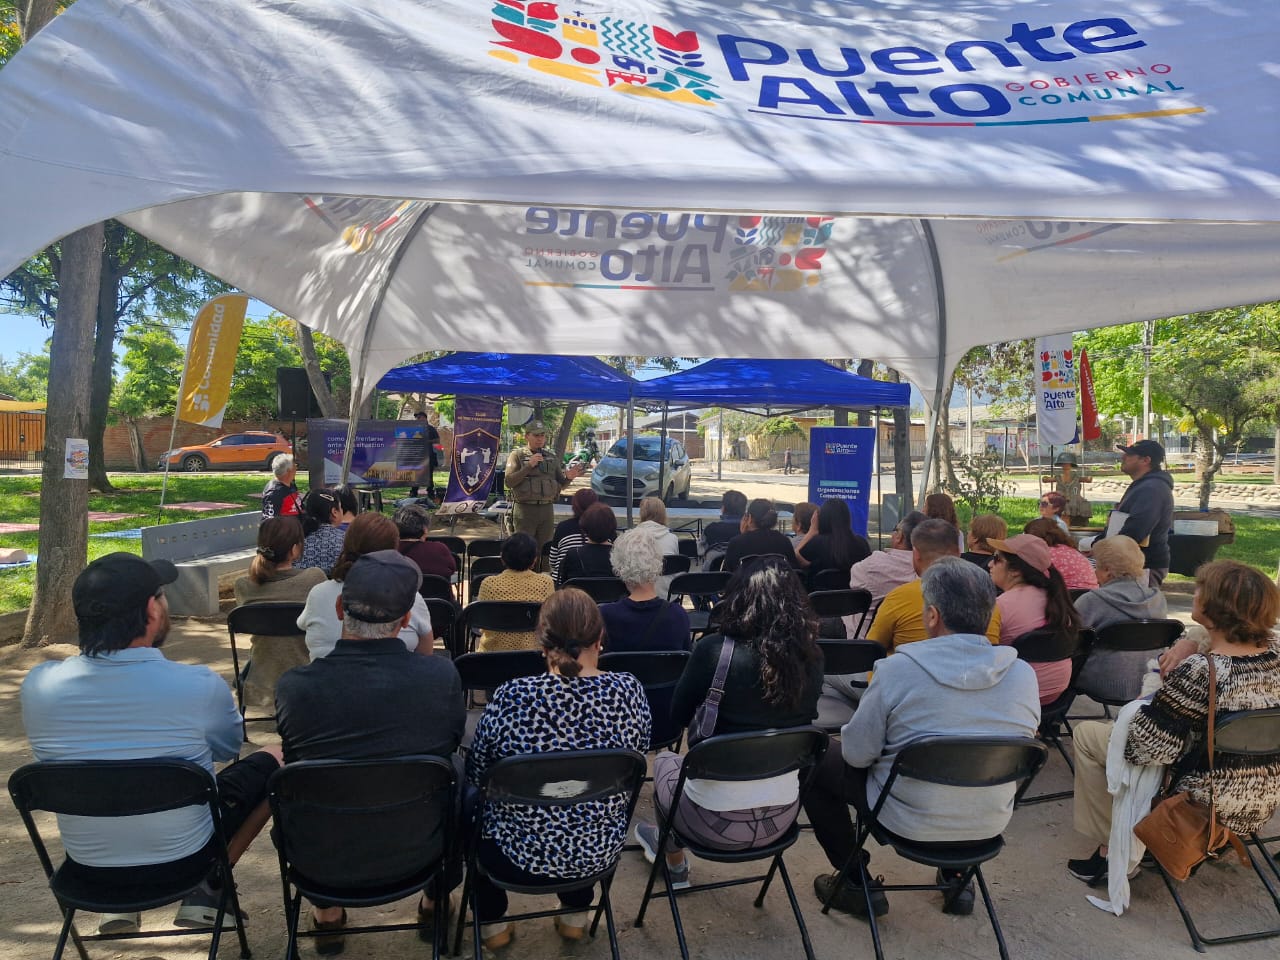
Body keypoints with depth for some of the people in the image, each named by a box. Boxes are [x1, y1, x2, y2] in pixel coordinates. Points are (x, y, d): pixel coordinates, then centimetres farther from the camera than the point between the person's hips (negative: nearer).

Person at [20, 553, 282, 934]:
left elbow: (53, 754, 7)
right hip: (185, 857, -4)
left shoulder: (38, 684, -15)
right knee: (274, 761, 15)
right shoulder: (200, 685, -24)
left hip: (86, 867, 4)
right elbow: (227, 749, -1)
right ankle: (205, 888, 13)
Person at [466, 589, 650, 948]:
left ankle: (492, 923, 38)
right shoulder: (630, 690, -15)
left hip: (522, 855, -2)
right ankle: (576, 914, 43)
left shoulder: (511, 698, -23)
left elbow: (475, 775, -7)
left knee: (474, 803, 29)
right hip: (601, 851, 3)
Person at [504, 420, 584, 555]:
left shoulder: (552, 457, 14)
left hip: (547, 509, 4)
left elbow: (561, 484, 15)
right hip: (525, 509, -4)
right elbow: (509, 482, -8)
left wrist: (568, 477, -8)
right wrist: (528, 466, -17)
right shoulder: (517, 455, 2)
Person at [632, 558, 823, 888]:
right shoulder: (811, 658, -9)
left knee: (665, 761, 28)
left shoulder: (714, 650, -20)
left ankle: (675, 866, 47)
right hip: (782, 817, 4)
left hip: (715, 822, -4)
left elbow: (679, 715, -4)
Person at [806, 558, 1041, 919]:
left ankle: (856, 884, 18)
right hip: (990, 825, 5)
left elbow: (857, 753, -14)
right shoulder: (1024, 675, -11)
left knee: (816, 762, 14)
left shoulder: (898, 669, -23)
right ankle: (956, 876, 34)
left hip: (911, 822, -4)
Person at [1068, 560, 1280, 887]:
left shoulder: (1199, 672, -29)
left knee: (1087, 733, 5)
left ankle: (1111, 851, 14)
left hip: (1207, 806, -7)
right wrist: (1192, 647, -5)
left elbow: (1143, 748, -25)